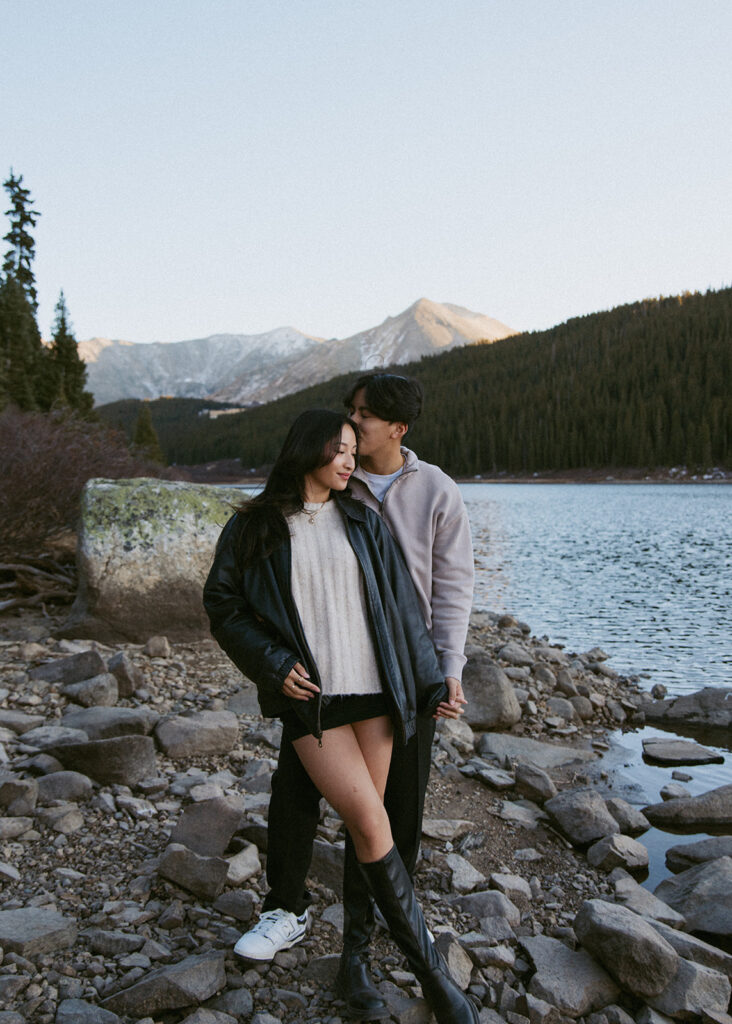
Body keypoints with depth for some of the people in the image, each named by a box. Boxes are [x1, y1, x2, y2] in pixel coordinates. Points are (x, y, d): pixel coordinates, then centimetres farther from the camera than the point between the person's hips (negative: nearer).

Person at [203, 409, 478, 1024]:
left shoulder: (361, 523, 7)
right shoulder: (252, 528, 0)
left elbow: (401, 605, 9)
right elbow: (223, 606, 5)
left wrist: (431, 682, 9)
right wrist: (272, 664, -8)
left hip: (374, 691, 3)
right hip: (310, 699, -3)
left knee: (365, 824, 8)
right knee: (372, 825, -10)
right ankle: (432, 973, 4)